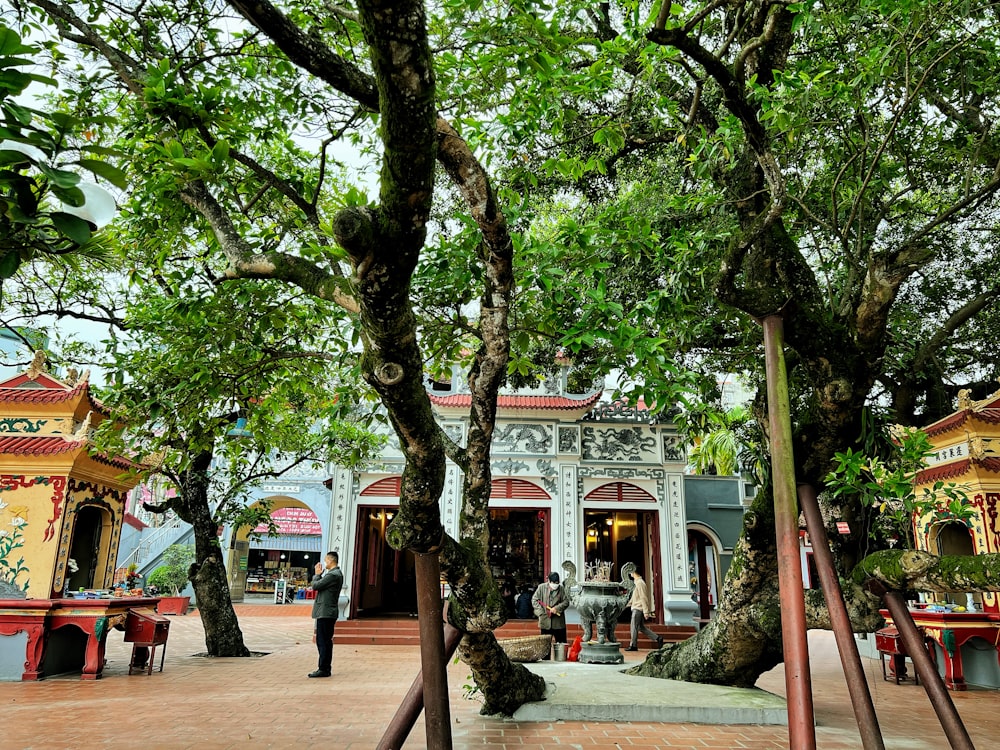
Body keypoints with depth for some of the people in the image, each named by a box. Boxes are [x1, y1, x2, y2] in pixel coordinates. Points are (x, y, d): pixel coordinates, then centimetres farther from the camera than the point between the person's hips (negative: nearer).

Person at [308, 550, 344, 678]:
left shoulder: (332, 575, -18)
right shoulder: (337, 574, 16)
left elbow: (315, 586, -16)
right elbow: (320, 586, 18)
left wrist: (317, 574, -1)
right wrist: (320, 574, 9)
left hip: (325, 612, -11)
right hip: (328, 612, 11)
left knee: (323, 642, -6)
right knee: (326, 642, 14)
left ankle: (324, 669, -3)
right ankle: (326, 669, 19)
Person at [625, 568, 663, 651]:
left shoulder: (640, 583, -15)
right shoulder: (637, 583, 16)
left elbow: (643, 598, -20)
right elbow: (634, 597, 27)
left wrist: (646, 611, -21)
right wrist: (628, 604, 32)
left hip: (638, 609, -10)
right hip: (636, 608, 10)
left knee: (634, 627, -2)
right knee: (641, 627, 11)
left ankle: (633, 645, 5)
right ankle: (658, 639, 11)